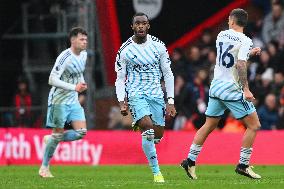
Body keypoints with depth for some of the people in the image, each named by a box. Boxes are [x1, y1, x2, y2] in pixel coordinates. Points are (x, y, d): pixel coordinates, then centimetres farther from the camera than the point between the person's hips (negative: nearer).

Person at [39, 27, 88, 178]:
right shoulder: (65, 57, -20)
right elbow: (52, 80, -24)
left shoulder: (83, 55, 6)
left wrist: (81, 84, 5)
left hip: (73, 100, 7)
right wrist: (74, 87, -26)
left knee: (81, 132, -5)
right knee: (58, 133, -3)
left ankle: (51, 139, 18)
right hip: (59, 100, -7)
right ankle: (44, 168, 12)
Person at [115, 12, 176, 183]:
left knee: (158, 134, 1)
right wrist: (122, 102, -8)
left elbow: (168, 74, 7)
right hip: (135, 94, -3)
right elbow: (120, 79, 4)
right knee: (148, 128, -23)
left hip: (156, 93, 3)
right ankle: (156, 171, -15)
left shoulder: (158, 46, 2)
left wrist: (171, 102, 2)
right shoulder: (125, 50, -2)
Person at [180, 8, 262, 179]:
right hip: (232, 89, -7)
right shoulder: (245, 41, -12)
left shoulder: (222, 35, 9)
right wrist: (246, 89, -27)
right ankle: (243, 164, -2)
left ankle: (190, 161, 14)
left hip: (216, 87, 7)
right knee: (254, 126, 1)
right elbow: (240, 64, -24)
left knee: (209, 125, 16)